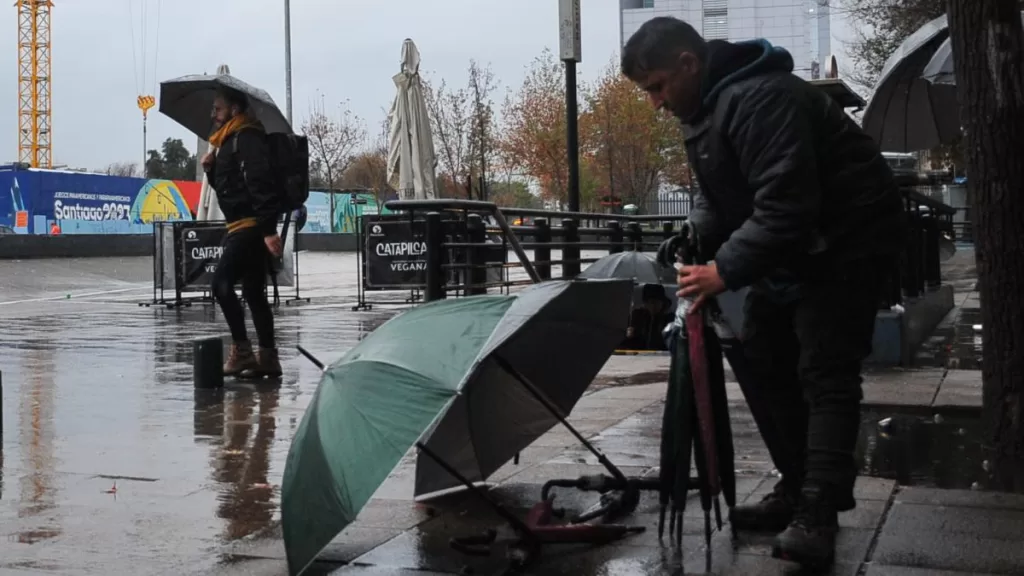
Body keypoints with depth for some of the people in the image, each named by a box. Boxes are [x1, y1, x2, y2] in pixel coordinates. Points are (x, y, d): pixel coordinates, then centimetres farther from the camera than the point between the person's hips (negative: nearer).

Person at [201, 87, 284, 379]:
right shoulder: (229, 141, 20)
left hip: (252, 226, -10)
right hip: (241, 227, 10)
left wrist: (268, 229, -29)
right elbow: (225, 186, 27)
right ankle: (268, 357, 13)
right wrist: (211, 169, 7)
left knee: (221, 281, -16)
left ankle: (241, 350, -15)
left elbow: (260, 184, -22)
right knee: (254, 292, 10)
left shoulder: (247, 138, -11)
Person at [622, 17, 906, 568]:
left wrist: (726, 269, -32)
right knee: (763, 357, 9)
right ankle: (796, 489, 17)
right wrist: (694, 242, -4)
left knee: (824, 372, -13)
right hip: (792, 244, 11)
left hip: (848, 237, -10)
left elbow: (786, 204, -34)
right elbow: (718, 195, 14)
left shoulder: (759, 99, -27)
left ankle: (817, 515, -11)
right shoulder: (704, 108, 7)